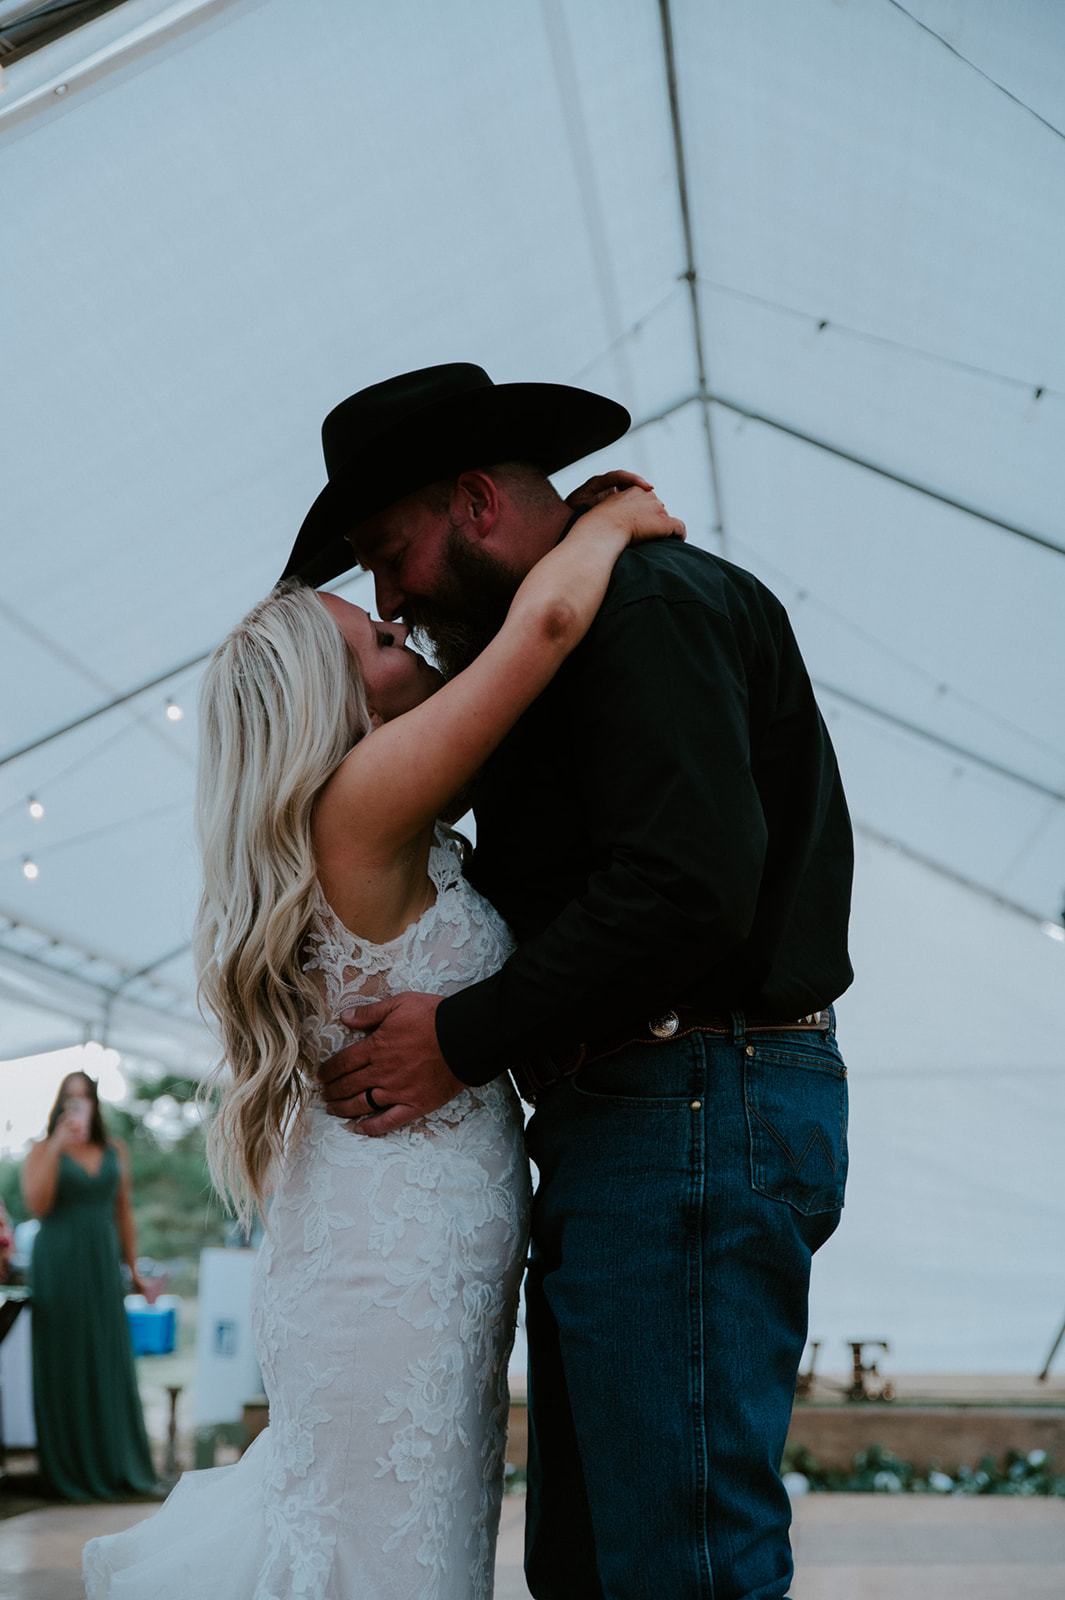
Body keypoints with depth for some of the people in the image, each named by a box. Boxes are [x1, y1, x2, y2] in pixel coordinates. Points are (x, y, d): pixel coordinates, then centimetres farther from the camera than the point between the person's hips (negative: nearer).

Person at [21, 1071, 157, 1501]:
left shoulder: (115, 1152, 10)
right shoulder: (42, 1150, 0)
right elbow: (36, 1204, -15)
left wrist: (133, 1268, 11)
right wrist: (57, 1147, -19)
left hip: (103, 1266, 3)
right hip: (58, 1267, -3)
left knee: (111, 1365, 3)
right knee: (65, 1365, 0)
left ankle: (119, 1467, 11)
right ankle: (71, 1470, 8)